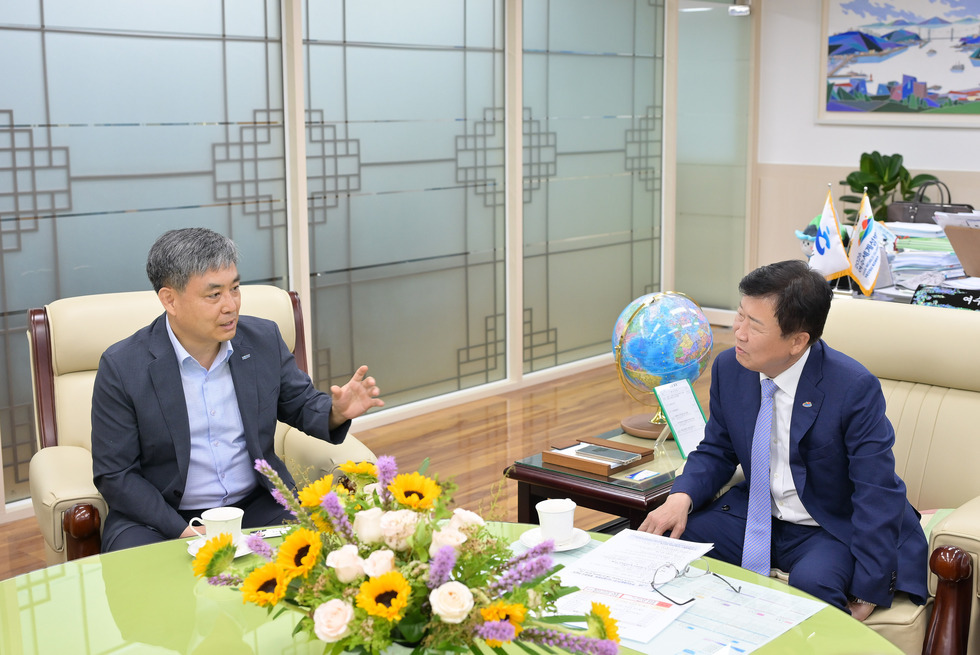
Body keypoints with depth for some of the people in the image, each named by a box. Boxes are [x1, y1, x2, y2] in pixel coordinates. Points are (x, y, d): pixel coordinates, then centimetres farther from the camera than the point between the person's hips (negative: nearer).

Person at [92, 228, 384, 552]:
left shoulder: (264, 339, 1)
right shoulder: (121, 367, -9)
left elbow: (300, 405, 14)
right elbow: (114, 475, -7)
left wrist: (337, 412, -11)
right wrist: (184, 533, -19)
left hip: (258, 507, 4)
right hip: (160, 517, -3)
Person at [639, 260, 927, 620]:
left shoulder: (855, 388, -21)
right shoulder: (729, 368, -5)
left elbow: (878, 495, -20)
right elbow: (716, 451, 7)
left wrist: (865, 597, -22)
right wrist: (682, 497, -15)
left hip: (833, 530, -5)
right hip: (756, 515, 6)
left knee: (812, 582, -36)